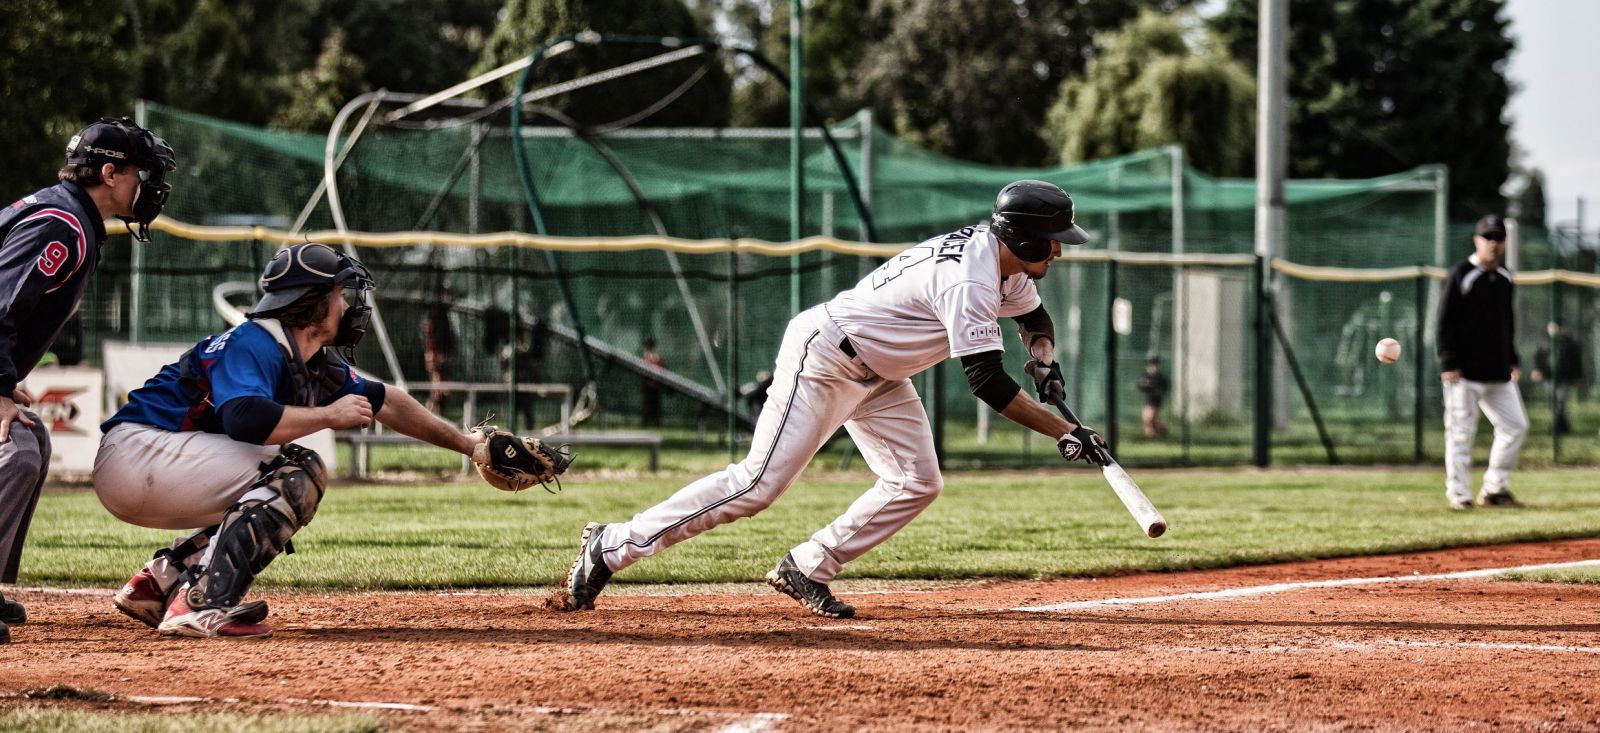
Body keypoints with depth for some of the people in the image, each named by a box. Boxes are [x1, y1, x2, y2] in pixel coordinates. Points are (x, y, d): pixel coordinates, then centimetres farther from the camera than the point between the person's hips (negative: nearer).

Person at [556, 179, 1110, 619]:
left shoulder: (1006, 260, 1)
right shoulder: (968, 281, -29)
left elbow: (1035, 317, 22)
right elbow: (987, 382, -32)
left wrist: (1045, 362, 2)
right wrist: (1064, 432, -32)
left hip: (877, 375, 10)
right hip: (823, 356, -10)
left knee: (918, 482, 0)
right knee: (759, 484, -15)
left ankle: (807, 570, 6)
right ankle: (612, 546, -10)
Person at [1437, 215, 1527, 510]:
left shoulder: (1506, 278, 13)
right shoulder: (1460, 276, -8)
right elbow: (1445, 322, -10)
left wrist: (1512, 360, 17)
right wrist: (1449, 364, -16)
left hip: (1498, 372, 7)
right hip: (1465, 373, -7)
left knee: (1515, 426, 6)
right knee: (1461, 431, -5)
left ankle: (1495, 489, 15)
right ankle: (1458, 494, 2)